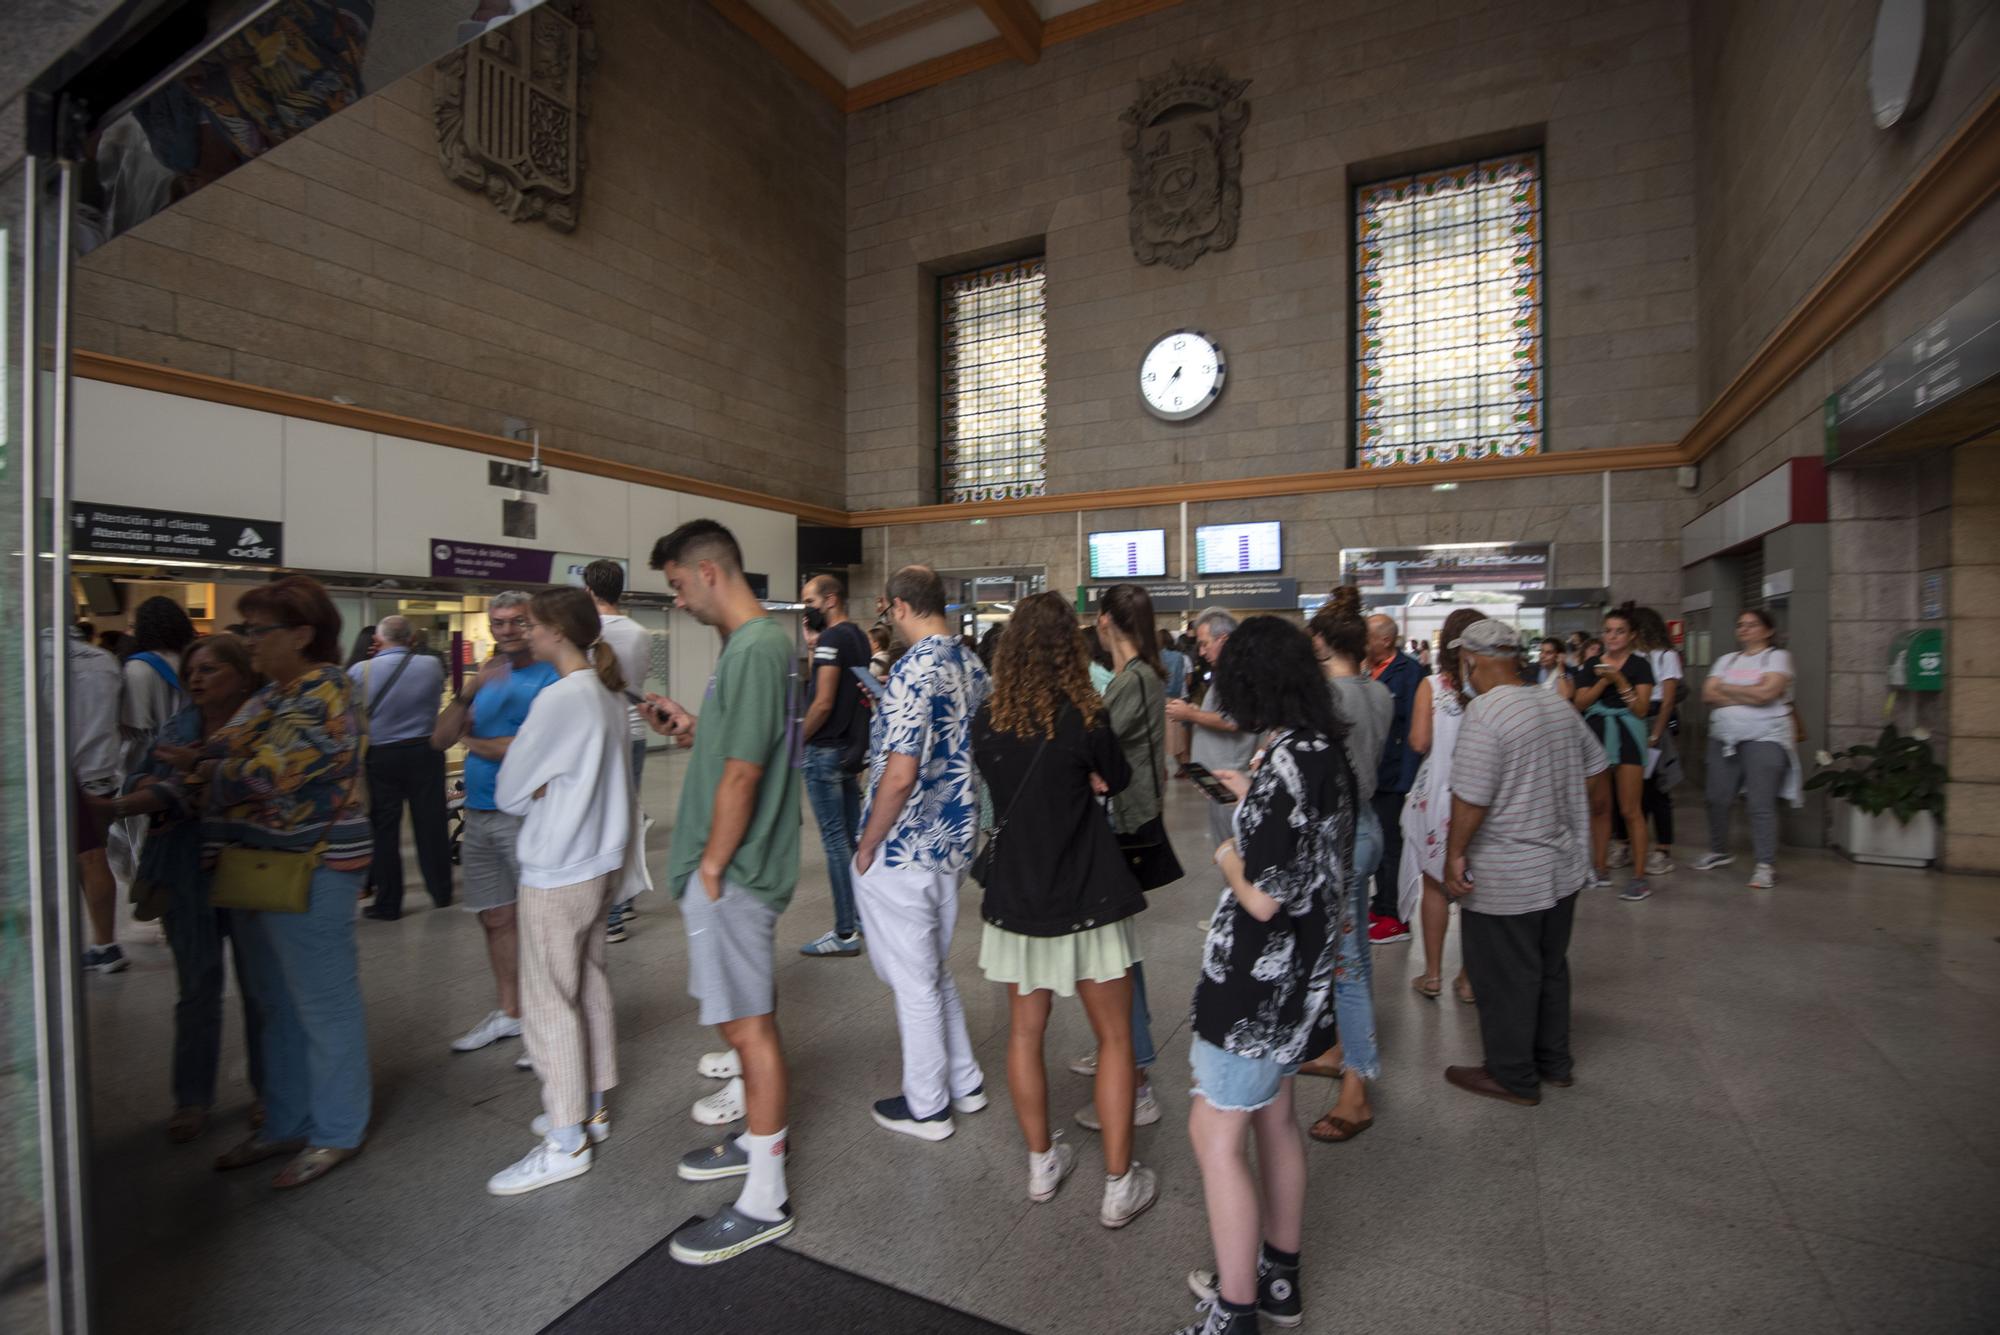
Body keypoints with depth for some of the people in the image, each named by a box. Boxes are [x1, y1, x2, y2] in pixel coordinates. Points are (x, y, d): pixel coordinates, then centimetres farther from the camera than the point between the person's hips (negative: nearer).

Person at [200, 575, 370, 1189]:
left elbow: (266, 774, -21)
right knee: (277, 1003, 19)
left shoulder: (325, 693, -18)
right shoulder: (272, 693, 12)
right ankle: (284, 1124, 35)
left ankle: (336, 1132, 19)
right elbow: (222, 752, 11)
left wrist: (205, 768, -3)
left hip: (312, 869, -10)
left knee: (323, 1002, 4)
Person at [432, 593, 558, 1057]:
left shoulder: (550, 677, -8)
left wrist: (475, 742, -2)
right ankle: (509, 1012, 30)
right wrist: (471, 691, -11)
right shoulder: (488, 678, 13)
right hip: (479, 815, 7)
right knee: (496, 918, 15)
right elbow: (439, 739, 5)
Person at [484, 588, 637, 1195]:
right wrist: (548, 790, -1)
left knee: (550, 999, 3)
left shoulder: (560, 698, -20)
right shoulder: (609, 694, 6)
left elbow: (509, 792, -13)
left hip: (557, 871, -9)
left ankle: (566, 1142, 15)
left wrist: (536, 792, 6)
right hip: (599, 860, 9)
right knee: (588, 985, 18)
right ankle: (591, 1109, 32)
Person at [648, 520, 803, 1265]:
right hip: (732, 869, 10)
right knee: (742, 1016, 22)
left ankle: (765, 1202, 18)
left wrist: (712, 865, -14)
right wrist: (692, 728, 8)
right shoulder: (754, 642, 12)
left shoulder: (755, 650, -21)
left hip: (734, 874, -10)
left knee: (748, 1025, 2)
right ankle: (759, 1140, 41)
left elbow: (741, 774, -23)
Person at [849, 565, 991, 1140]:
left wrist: (866, 847, -13)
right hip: (954, 843, 8)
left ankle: (925, 1106, 27)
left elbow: (900, 775, -26)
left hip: (902, 853, -8)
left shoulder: (914, 671, -21)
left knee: (913, 979, 9)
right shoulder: (973, 666, 5)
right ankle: (963, 1081, 37)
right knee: (933, 969, 24)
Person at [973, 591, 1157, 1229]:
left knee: (1024, 1033, 18)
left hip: (1016, 900, 4)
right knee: (1114, 1039, 13)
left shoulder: (987, 719, -5)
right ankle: (1119, 1185, 23)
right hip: (1086, 901, -3)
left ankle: (1042, 1164, 35)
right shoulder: (1084, 717, -16)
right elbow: (1118, 778, 1)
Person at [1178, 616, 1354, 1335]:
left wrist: (1229, 858, -6)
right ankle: (1278, 1277, 41)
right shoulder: (1327, 750, 3)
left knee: (1215, 1134, 4)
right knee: (1274, 1118, 23)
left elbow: (1262, 897, -24)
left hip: (1258, 977, -10)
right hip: (1299, 970, 10)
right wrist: (1250, 800, 17)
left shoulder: (1286, 764, -25)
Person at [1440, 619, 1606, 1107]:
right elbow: (1595, 772, 14)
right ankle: (1554, 1063, 38)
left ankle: (1512, 1076, 23)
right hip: (1563, 866, 9)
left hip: (1506, 880, -9)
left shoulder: (1484, 713, -22)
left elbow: (1470, 798, -24)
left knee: (1505, 979, 8)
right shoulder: (1558, 706, 4)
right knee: (1550, 969, 22)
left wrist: (1454, 855, -13)